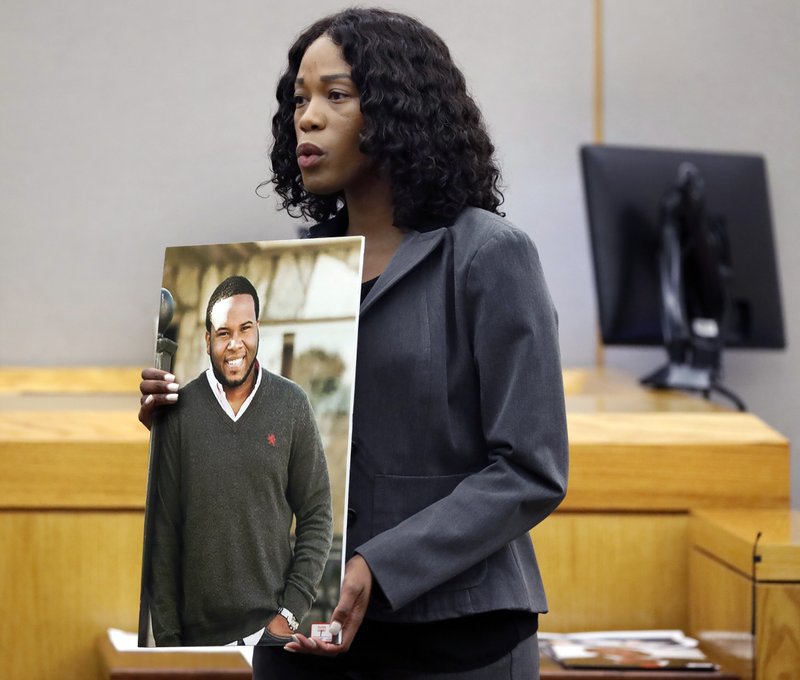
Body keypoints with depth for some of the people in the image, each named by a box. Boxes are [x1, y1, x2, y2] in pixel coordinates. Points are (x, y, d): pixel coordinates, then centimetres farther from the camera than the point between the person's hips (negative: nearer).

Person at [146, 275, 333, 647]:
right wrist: (167, 636, -2)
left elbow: (316, 517, 2)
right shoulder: (181, 411, -2)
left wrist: (290, 612, -6)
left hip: (270, 630, 0)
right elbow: (164, 532, 0)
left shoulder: (292, 405, -2)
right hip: (197, 628, 0)